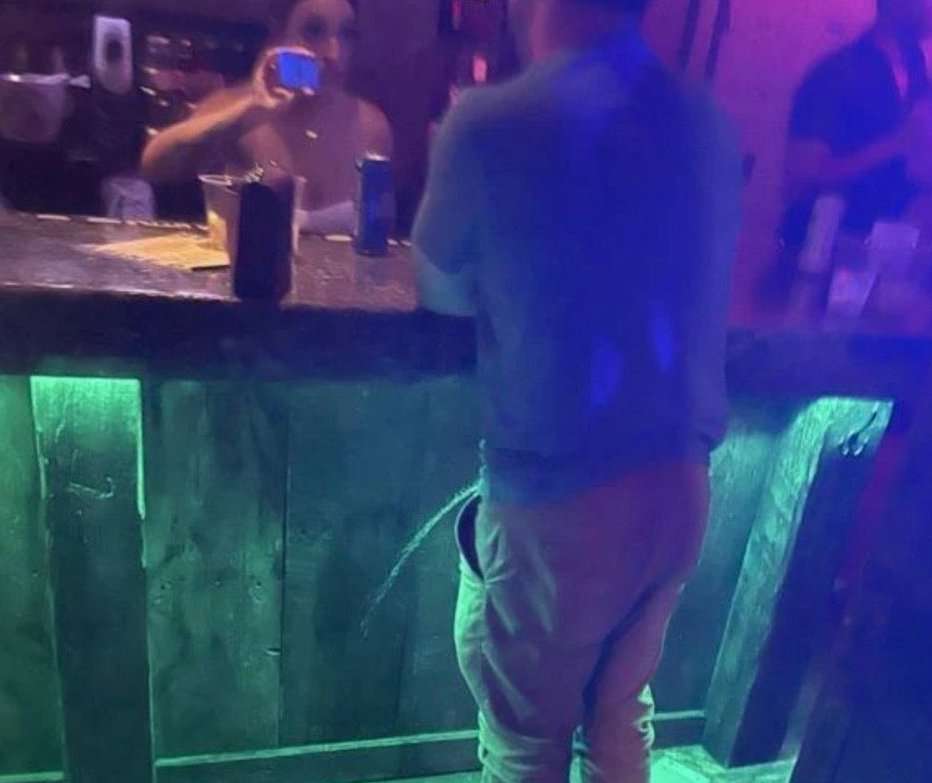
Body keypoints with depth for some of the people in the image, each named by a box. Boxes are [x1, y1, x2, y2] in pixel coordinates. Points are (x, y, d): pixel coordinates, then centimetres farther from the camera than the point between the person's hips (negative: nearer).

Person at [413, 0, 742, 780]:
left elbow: (444, 293, 1)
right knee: (622, 711, 26)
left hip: (558, 502, -5)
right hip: (682, 487, 6)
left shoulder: (494, 124, -15)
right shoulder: (707, 122, 3)